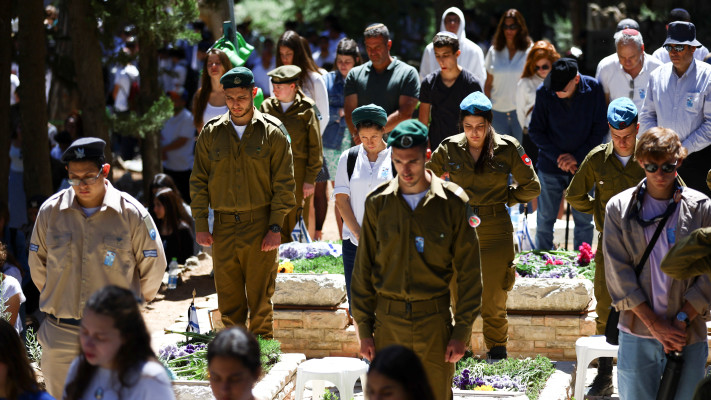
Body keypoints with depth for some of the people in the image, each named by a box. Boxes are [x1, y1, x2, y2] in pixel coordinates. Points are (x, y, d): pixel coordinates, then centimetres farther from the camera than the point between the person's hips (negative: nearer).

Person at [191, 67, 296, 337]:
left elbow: (284, 184, 0)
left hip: (261, 227, -3)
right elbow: (199, 182, 10)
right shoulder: (211, 133, 7)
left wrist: (276, 228, -7)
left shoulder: (272, 133, 0)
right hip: (223, 228, 3)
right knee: (228, 299, 7)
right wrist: (201, 225, 3)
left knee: (260, 298, 1)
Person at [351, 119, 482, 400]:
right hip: (388, 323, 2)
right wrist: (364, 329, 5)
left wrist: (461, 332, -3)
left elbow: (469, 272, 0)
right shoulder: (378, 203, 3)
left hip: (435, 323, -1)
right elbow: (363, 269, 8)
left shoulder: (452, 203, -3)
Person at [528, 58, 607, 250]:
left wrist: (577, 157, -10)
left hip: (583, 164, 0)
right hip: (550, 166, 0)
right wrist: (558, 156, -12)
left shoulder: (593, 89, -11)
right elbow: (535, 131, -3)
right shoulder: (544, 92, -11)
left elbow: (600, 128, -4)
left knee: (584, 220, 4)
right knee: (545, 220, 5)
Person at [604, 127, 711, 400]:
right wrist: (654, 324, -9)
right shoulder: (619, 208, 3)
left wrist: (682, 320, -9)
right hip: (638, 332, 0)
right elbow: (618, 272, -2)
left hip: (688, 334, 0)